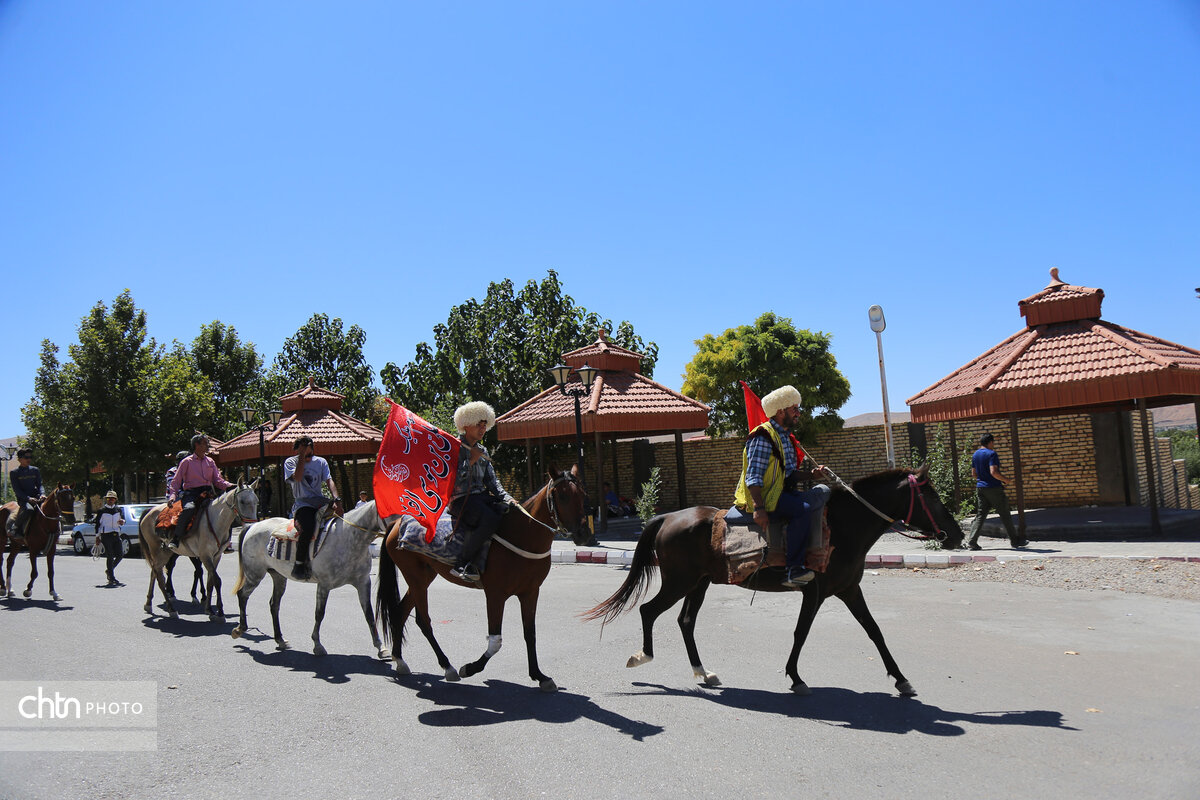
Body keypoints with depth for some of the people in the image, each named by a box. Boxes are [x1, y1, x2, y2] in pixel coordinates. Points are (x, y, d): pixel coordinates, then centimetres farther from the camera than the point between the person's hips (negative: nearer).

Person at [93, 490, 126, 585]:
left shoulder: (118, 509, 12)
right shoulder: (102, 510, -1)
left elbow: (122, 518, 24)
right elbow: (96, 523, 2)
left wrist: (122, 521, -1)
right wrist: (97, 536, -2)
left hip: (116, 535, 5)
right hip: (106, 535, -5)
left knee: (119, 556, 3)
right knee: (110, 556, -6)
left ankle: (109, 570, 28)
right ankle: (112, 578, 0)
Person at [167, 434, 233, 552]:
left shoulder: (210, 462, 19)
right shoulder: (187, 462, 7)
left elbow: (218, 480, 12)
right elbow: (176, 481, 5)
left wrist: (231, 486, -7)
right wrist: (173, 495, -13)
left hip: (208, 493, 4)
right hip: (191, 493, -4)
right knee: (189, 509, -37)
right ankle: (175, 539, -29)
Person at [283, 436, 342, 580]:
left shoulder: (321, 462, 12)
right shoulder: (291, 461, 5)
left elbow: (329, 481, -1)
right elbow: (297, 477, -15)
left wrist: (337, 500, -17)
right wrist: (302, 456, -13)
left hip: (319, 502, 4)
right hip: (302, 504, -4)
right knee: (308, 527, -35)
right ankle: (299, 566, -24)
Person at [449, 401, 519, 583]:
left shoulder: (483, 452, 20)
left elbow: (492, 482, 17)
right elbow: (452, 478, -12)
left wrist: (507, 498, 2)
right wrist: (470, 461, -12)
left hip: (482, 496, 7)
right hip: (461, 499, -7)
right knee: (491, 519, -34)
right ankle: (463, 564, -27)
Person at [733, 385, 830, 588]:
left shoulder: (786, 437, 20)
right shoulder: (762, 437, -11)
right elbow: (753, 476, -18)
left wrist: (811, 473, 3)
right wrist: (759, 508, -27)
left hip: (782, 493, 10)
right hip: (764, 497, -10)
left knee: (822, 491, 0)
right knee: (802, 509, -29)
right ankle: (794, 570, -32)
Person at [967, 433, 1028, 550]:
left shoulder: (975, 455, 11)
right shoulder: (991, 454, -12)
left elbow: (973, 474, 14)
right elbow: (993, 472, -22)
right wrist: (1005, 480, -9)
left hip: (980, 488, 7)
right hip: (994, 488, -7)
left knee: (980, 515, 5)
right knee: (1005, 515, 4)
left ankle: (972, 541, -5)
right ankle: (1014, 541, 13)